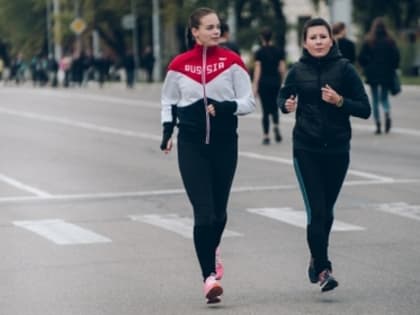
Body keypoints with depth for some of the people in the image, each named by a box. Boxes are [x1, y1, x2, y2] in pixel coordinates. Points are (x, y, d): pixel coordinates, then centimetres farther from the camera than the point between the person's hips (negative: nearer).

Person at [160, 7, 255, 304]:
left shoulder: (232, 61, -2)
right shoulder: (179, 65, 0)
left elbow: (249, 102, -1)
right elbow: (169, 101, 15)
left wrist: (226, 107, -20)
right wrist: (168, 130, 1)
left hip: (225, 143, 1)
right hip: (191, 144, -1)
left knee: (219, 211, 13)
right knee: (203, 213, -9)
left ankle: (212, 250, 44)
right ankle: (210, 276, -5)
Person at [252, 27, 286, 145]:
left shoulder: (260, 52, -6)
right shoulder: (278, 51, 2)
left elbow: (257, 70, -10)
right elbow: (282, 69, 2)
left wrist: (255, 86, -10)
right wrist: (282, 81, 15)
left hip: (264, 82, -2)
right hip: (276, 81, 2)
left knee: (266, 109, 4)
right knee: (274, 107, 16)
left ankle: (266, 136, 2)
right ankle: (276, 125, -11)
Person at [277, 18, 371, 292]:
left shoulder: (344, 69, -3)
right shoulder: (298, 71, 1)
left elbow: (365, 109, -3)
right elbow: (283, 97, 18)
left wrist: (340, 101, -19)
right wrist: (287, 105, -4)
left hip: (337, 149, 1)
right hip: (306, 150, 0)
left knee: (326, 210, 12)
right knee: (316, 210, -11)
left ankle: (317, 258, 34)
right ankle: (323, 269, -8)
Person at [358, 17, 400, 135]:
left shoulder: (368, 41, -6)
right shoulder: (390, 41, -5)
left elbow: (361, 57, -7)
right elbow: (396, 56, -5)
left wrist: (366, 68, 10)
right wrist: (392, 68, 10)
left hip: (372, 74, -1)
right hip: (387, 74, 1)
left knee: (375, 100, 7)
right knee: (384, 97, 15)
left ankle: (378, 126, 2)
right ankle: (387, 114, -15)